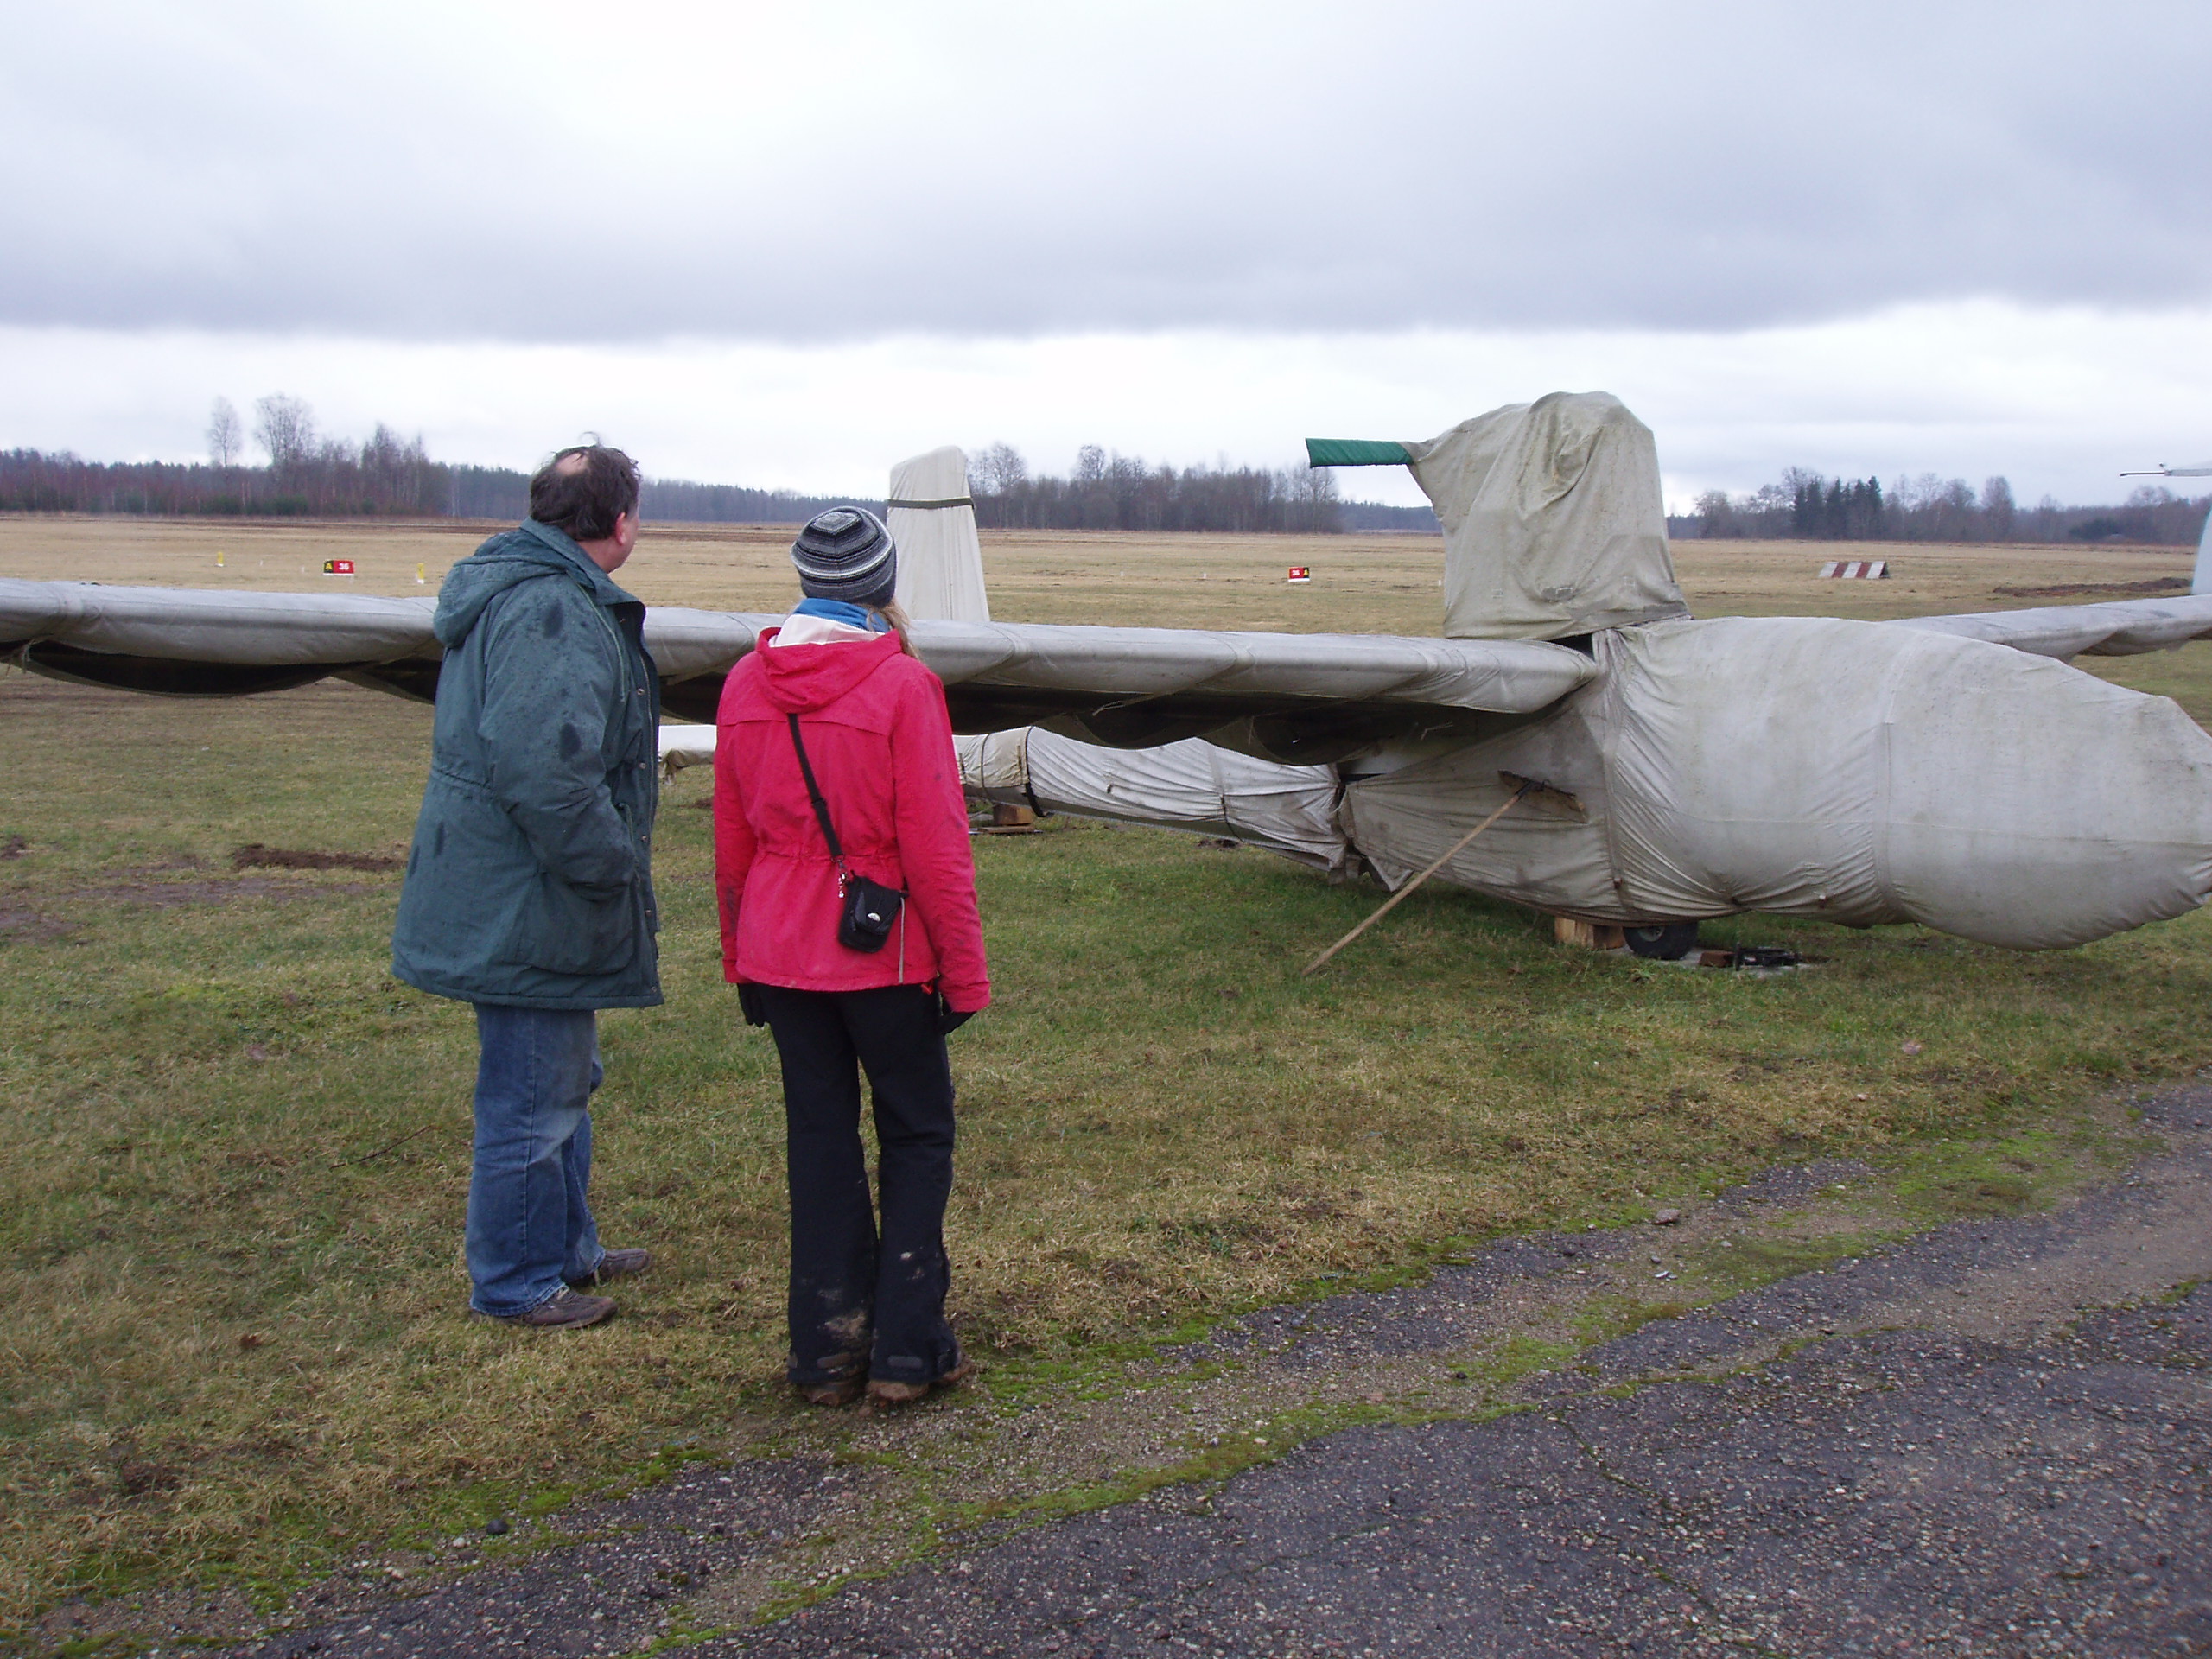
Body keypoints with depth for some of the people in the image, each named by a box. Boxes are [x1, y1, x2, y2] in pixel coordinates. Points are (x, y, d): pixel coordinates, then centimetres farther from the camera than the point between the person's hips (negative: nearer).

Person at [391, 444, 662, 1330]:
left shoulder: (515, 591, 14)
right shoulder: (550, 614, -23)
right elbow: (543, 772, -32)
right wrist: (613, 867, -21)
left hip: (513, 903, 11)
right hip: (530, 914, -11)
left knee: (564, 1084, 24)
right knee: (532, 1104, 3)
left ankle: (566, 1248, 40)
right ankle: (516, 1283, 18)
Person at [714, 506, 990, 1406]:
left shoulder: (745, 682, 2)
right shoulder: (901, 684, -14)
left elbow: (731, 841, 9)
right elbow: (935, 846, -13)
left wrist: (740, 959, 19)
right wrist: (964, 971, -5)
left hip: (781, 953, 5)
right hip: (885, 955, -4)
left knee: (819, 1141, 13)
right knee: (917, 1137, 10)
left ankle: (826, 1350, 17)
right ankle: (906, 1349, 10)